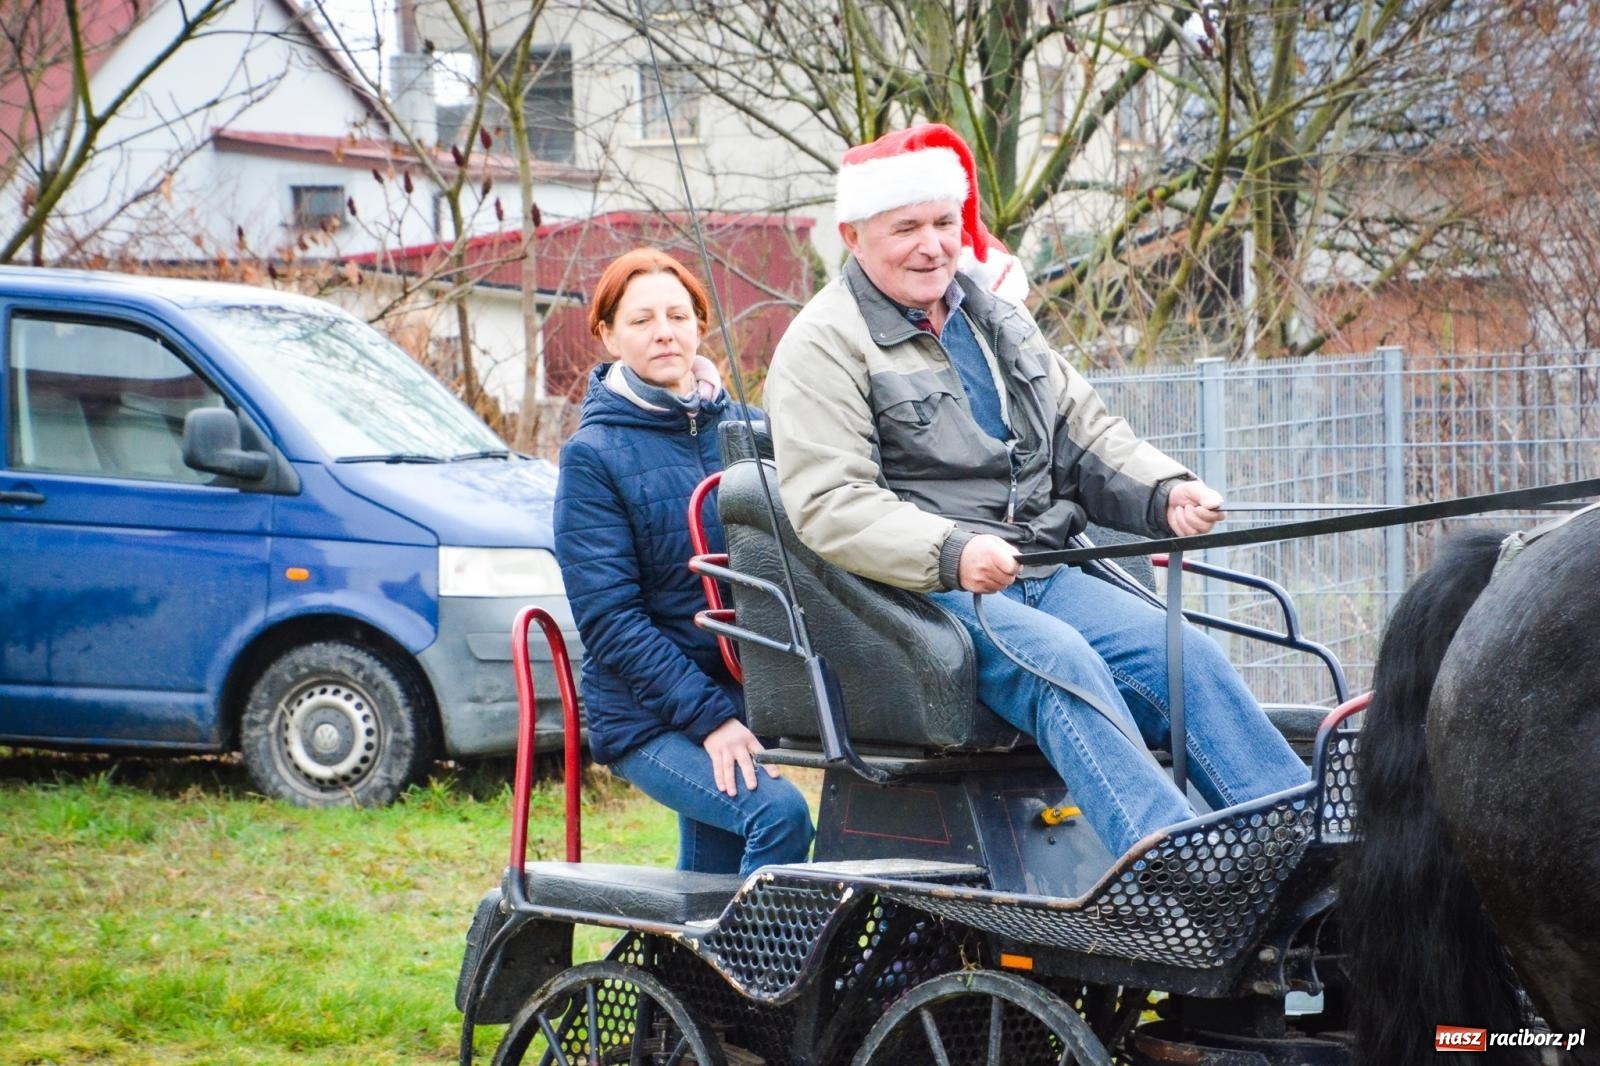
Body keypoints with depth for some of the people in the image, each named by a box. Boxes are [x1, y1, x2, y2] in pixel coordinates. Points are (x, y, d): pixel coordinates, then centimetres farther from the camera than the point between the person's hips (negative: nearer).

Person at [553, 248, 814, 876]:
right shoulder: (594, 454, -5)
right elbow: (610, 618, -11)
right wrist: (708, 715, -20)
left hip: (745, 699, 5)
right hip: (647, 717, -5)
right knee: (777, 813, -27)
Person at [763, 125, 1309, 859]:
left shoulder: (993, 313, 20)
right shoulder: (824, 345, -4)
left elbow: (1085, 432, 24)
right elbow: (828, 506, -16)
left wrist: (1163, 493, 3)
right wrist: (951, 552, -30)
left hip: (1042, 575, 7)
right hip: (922, 597, -7)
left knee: (1187, 654, -13)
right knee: (1058, 659, -32)